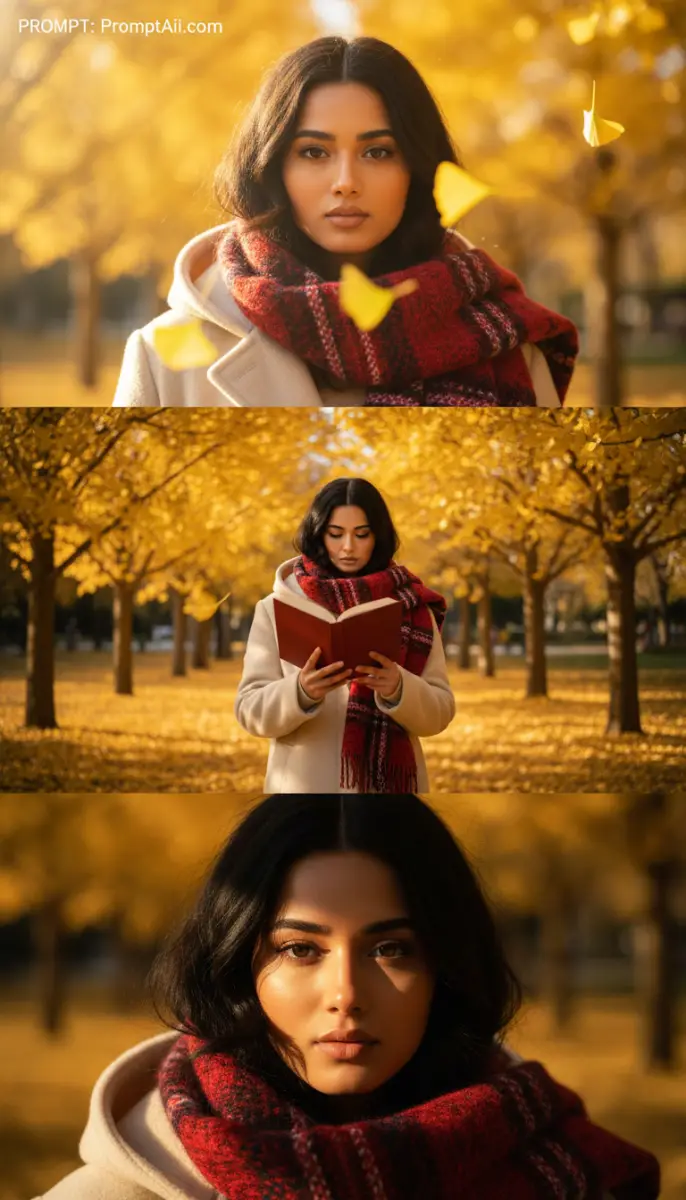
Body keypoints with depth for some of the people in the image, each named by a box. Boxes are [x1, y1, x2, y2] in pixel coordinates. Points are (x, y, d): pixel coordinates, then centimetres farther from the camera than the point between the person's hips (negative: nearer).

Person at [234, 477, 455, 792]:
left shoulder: (411, 607, 7)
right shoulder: (277, 608, 4)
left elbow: (439, 711, 2)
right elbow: (250, 709, 0)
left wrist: (398, 689, -19)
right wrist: (300, 692, -21)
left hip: (387, 787, 1)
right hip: (307, 788, -1)